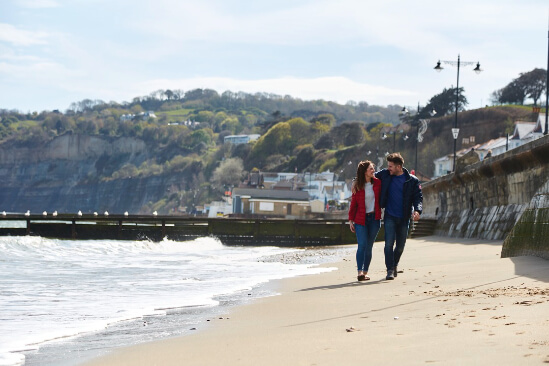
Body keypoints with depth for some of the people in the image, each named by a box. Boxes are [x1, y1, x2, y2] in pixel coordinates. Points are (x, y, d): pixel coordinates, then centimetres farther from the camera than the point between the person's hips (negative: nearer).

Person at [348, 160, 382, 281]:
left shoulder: (377, 183, 4)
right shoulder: (357, 186, 0)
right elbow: (353, 204, 4)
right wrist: (351, 220, 1)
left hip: (374, 218, 2)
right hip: (361, 219, -2)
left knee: (369, 246, 4)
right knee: (362, 245, -14)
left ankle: (365, 272, 9)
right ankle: (360, 272, -19)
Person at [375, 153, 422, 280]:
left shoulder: (412, 181, -4)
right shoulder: (385, 175, 2)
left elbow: (418, 197, -5)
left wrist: (417, 210, -24)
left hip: (404, 218, 0)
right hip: (390, 216, 0)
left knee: (400, 246, 10)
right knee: (389, 243, -14)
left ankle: (394, 265, 35)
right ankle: (390, 270, -11)